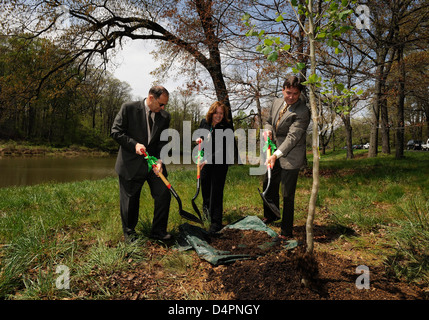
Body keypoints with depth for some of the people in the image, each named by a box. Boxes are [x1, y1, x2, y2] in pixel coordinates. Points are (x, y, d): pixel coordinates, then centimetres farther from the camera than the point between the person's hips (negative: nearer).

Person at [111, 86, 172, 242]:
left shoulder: (165, 116, 4)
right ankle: (129, 232, 29)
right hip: (131, 164, -3)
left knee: (164, 194, 0)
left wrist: (160, 160, -14)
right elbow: (115, 132, -7)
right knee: (130, 200, 7)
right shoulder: (129, 108, -6)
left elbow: (164, 141, 2)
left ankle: (158, 231, 18)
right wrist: (134, 144, -21)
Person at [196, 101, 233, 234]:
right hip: (205, 161, 6)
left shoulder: (227, 127, -16)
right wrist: (199, 139, -2)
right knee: (204, 184, 22)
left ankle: (216, 222, 6)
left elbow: (223, 149, -22)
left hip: (219, 163, -5)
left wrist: (209, 160, -29)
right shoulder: (204, 122, 1)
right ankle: (206, 205, 54)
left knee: (216, 191, -5)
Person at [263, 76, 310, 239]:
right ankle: (270, 216, 48)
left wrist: (276, 155, -36)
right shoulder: (277, 103, 5)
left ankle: (286, 231, 15)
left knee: (287, 195, -2)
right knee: (269, 185, 22)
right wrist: (268, 130, -5)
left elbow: (292, 137, -26)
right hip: (276, 153, 8)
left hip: (291, 157, -8)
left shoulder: (302, 112, -19)